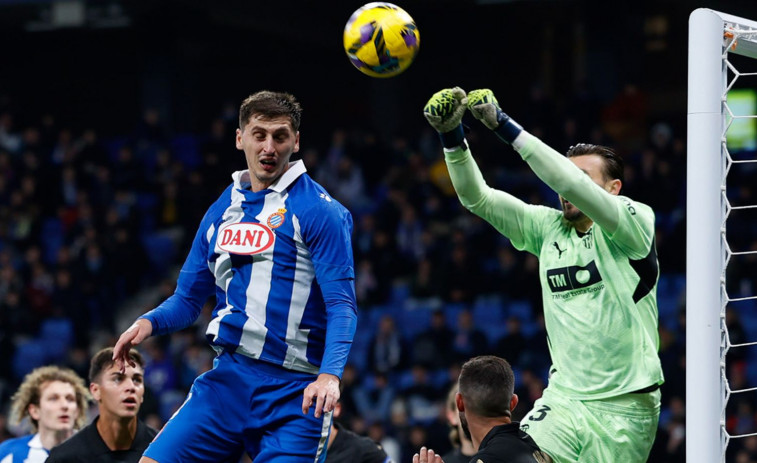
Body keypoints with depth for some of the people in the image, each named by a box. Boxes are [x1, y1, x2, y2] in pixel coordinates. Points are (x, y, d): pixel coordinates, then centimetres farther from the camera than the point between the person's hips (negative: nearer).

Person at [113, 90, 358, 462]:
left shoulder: (320, 211, -5)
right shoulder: (221, 211, 14)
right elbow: (188, 298, 20)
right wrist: (150, 322, -2)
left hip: (293, 391, -5)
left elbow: (342, 304, -12)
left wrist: (330, 374, -28)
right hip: (228, 377, 5)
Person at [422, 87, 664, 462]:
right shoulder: (548, 228, 8)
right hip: (564, 399, 4)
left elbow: (574, 185, -22)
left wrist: (507, 128, -25)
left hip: (626, 407, -4)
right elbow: (477, 197, 2)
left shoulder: (634, 220, -7)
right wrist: (451, 137, -13)